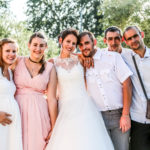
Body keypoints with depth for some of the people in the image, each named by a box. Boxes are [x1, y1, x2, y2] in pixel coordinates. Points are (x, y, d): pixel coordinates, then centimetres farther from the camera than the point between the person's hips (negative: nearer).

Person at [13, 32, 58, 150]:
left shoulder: (50, 68, 1)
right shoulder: (18, 62, 2)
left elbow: (52, 98, -2)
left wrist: (53, 128, -2)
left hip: (39, 112, 0)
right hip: (18, 109, 0)